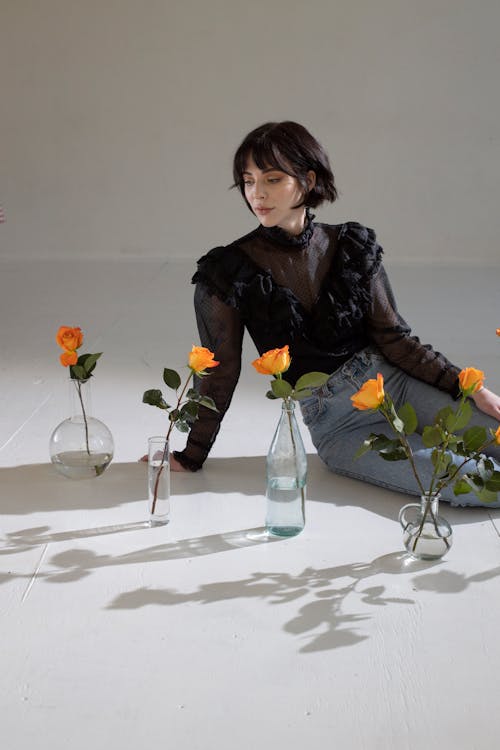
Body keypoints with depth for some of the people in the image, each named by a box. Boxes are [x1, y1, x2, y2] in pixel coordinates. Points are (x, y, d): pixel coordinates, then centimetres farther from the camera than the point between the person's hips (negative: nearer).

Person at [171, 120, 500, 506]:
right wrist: (191, 457, 2)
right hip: (337, 429, -3)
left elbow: (393, 336, 0)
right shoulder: (229, 272, -7)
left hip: (391, 379, 3)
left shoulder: (353, 246, 0)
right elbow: (221, 372, -1)